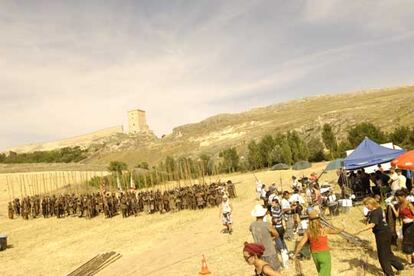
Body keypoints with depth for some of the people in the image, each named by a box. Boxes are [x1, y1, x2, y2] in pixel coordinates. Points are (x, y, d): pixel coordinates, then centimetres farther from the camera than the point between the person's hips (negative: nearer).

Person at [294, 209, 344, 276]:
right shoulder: (324, 230, -18)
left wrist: (295, 255, 4)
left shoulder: (308, 231, -9)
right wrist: (342, 229, 24)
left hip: (315, 255, 5)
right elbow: (336, 231, 1)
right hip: (324, 254, -5)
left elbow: (301, 244, -9)